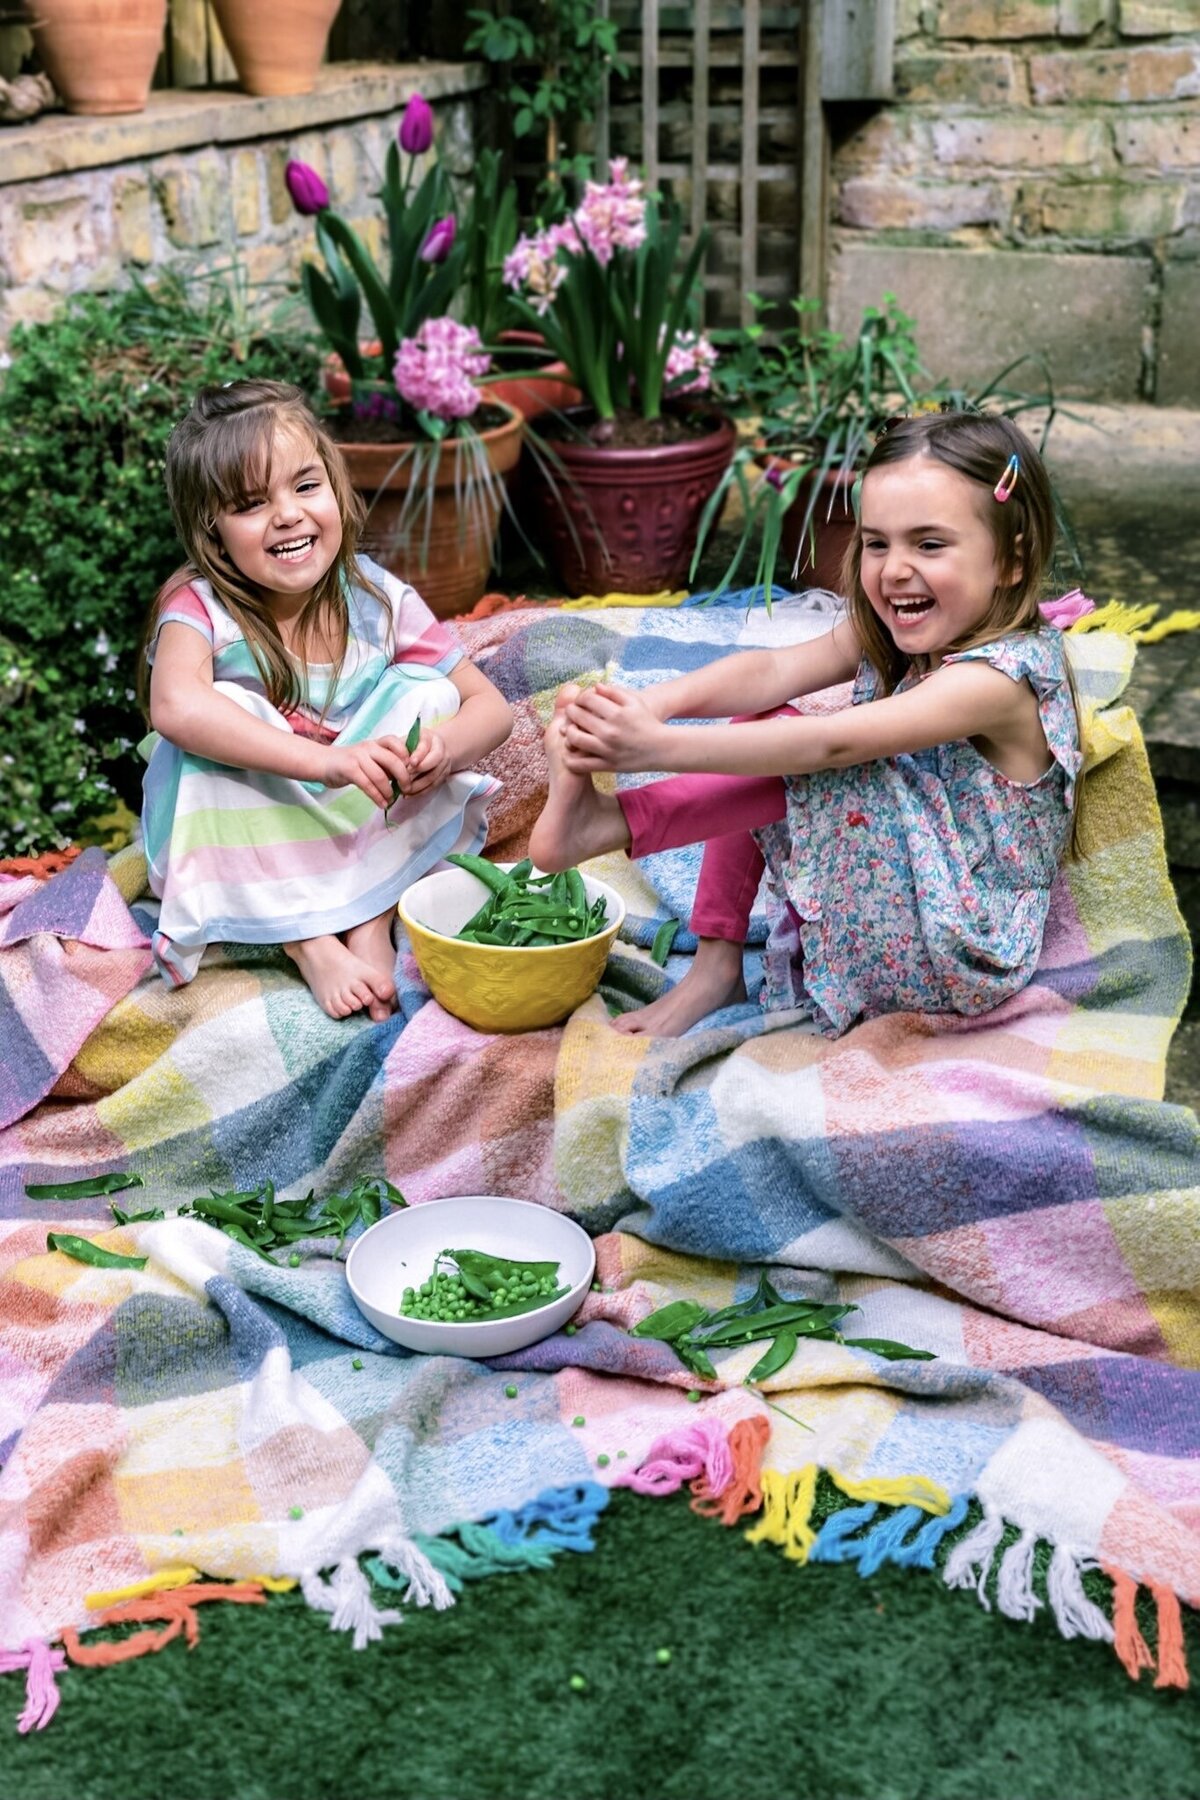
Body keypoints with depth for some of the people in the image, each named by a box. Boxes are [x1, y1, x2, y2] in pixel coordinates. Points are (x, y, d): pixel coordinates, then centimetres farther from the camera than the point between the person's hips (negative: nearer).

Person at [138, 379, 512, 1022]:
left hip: (364, 836, 2)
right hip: (237, 837, -2)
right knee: (217, 720, -28)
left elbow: (491, 707, -6)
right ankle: (308, 941, -27)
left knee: (426, 692, -17)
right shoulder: (200, 605, -18)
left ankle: (371, 918, -20)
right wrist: (325, 759, -49)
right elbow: (175, 707, -40)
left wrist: (446, 745, -31)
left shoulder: (378, 601, -10)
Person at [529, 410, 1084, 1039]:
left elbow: (829, 743, -33)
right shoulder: (891, 635, 1)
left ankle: (606, 821, -22)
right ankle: (715, 967, -4)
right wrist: (654, 703, -33)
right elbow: (774, 668, -14)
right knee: (756, 730, -3)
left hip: (958, 956, -8)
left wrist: (659, 745, -40)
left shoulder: (1001, 677, -23)